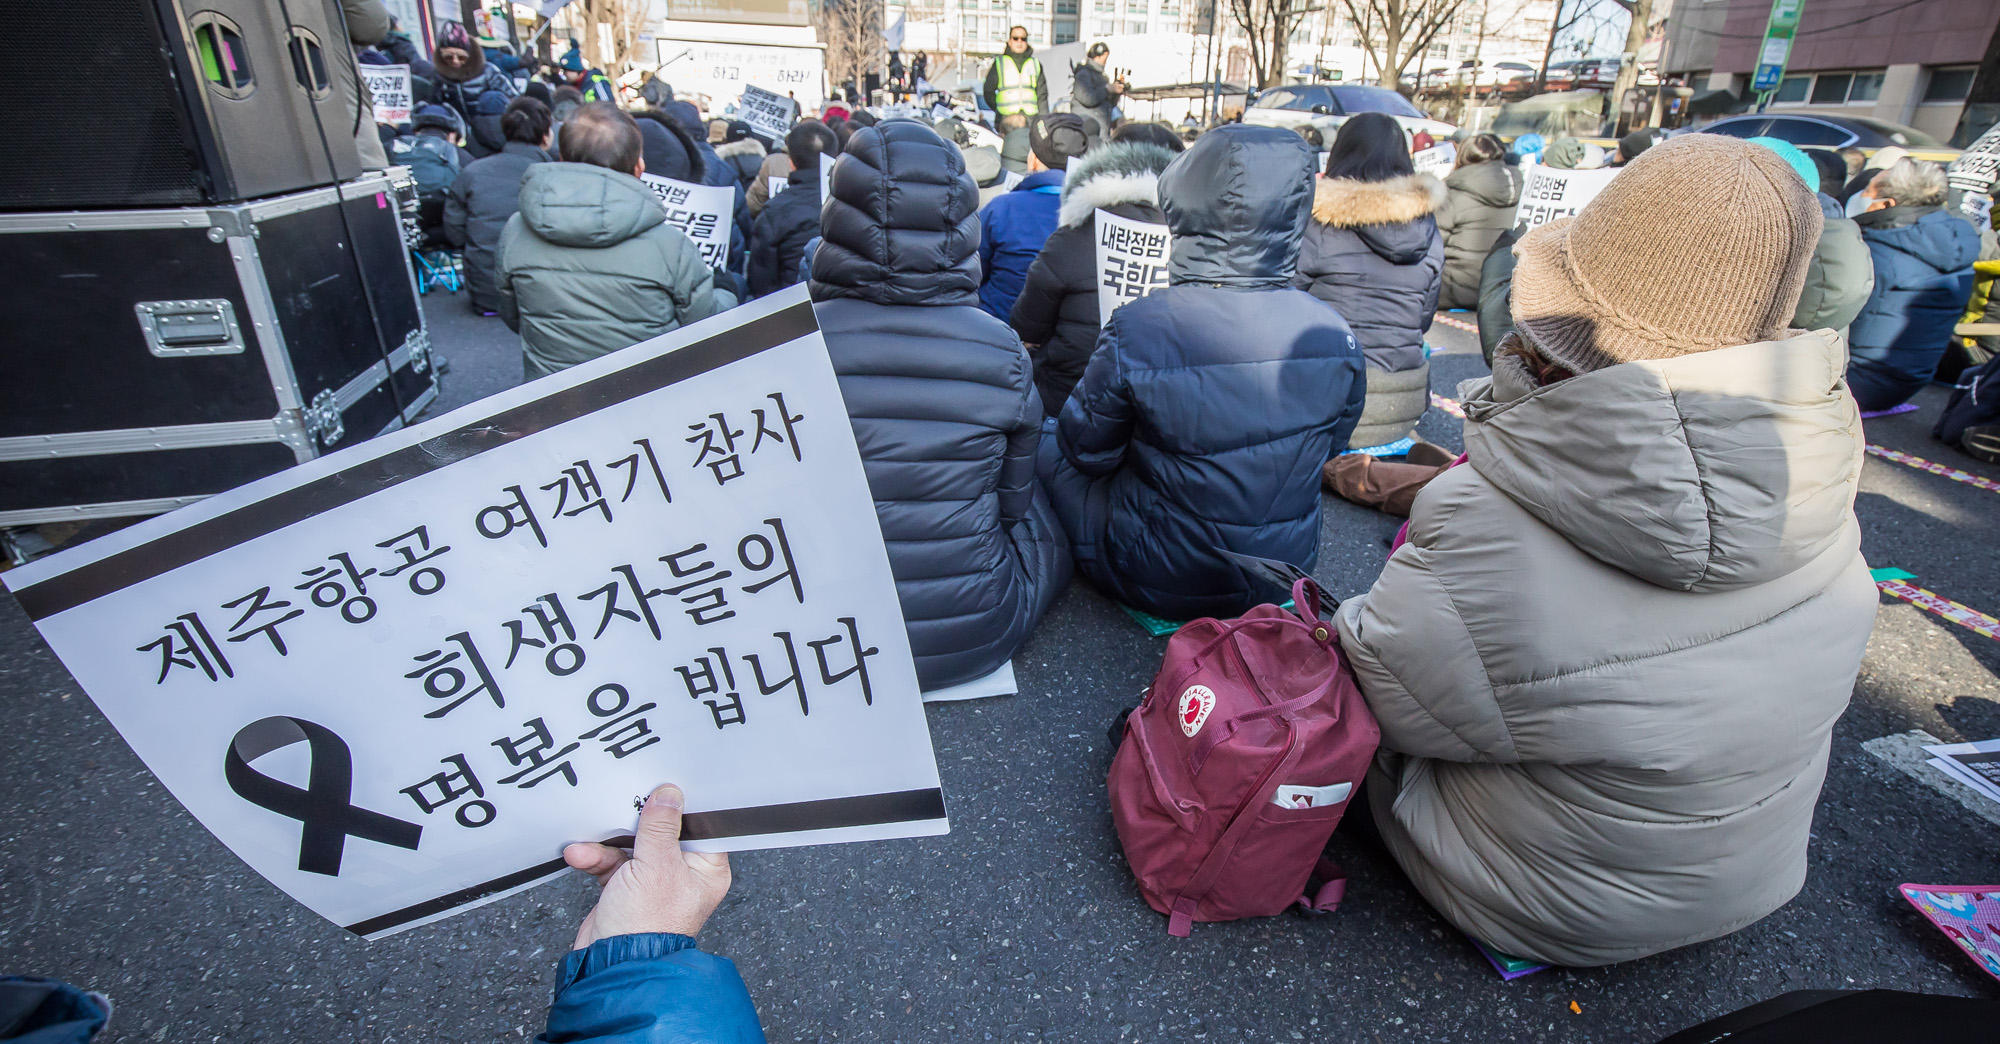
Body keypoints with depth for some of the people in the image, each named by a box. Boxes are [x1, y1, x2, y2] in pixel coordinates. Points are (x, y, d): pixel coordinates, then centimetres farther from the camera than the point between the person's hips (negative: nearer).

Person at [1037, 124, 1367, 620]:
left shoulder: (1135, 330, -27)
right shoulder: (1335, 336, -14)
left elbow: (1084, 448, -11)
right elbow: (1329, 447, 5)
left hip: (1159, 583, -4)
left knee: (1046, 448, 17)